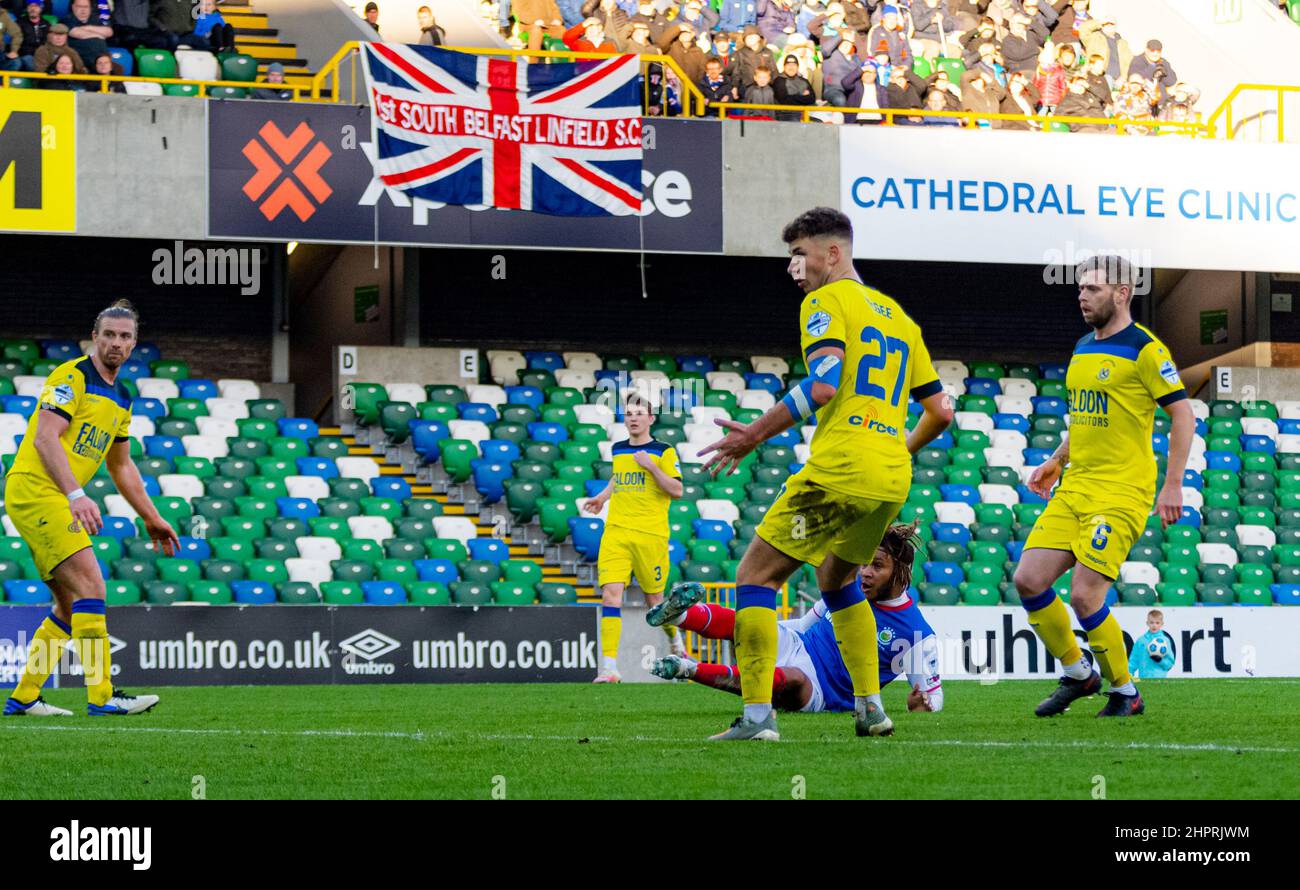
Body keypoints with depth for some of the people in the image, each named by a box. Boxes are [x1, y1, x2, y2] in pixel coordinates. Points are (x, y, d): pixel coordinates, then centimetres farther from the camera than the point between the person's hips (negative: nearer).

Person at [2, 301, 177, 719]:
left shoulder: (120, 399, 18)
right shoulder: (72, 377, -10)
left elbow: (122, 466, 27)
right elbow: (45, 437, -20)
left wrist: (152, 519, 25)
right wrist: (76, 495, -29)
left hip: (57, 501, 10)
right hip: (35, 490, -10)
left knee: (71, 606, 9)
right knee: (89, 585, -18)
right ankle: (102, 696, -21)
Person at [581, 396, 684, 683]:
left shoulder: (663, 452, 0)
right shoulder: (618, 450, 15)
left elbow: (677, 490, -8)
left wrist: (651, 466, -15)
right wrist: (602, 497, 22)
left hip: (650, 534, -3)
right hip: (616, 531, 3)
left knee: (654, 600, 6)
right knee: (611, 593, -13)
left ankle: (675, 640, 39)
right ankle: (609, 667, -18)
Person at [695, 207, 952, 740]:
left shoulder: (826, 302, -2)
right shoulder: (897, 316, 22)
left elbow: (824, 382, -19)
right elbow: (940, 410, 21)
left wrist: (755, 434, -15)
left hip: (839, 471, -8)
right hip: (892, 480, 8)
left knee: (756, 576, -2)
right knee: (838, 580, 28)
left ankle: (757, 716, -12)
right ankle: (870, 708, 22)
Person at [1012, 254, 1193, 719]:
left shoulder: (1144, 349, -9)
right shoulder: (1083, 349, 16)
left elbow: (1183, 415, -10)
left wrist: (1173, 486, -13)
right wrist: (1056, 461, 17)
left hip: (1121, 491, -8)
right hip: (1074, 488, 8)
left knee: (1084, 596, -14)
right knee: (1029, 580, -2)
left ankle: (1125, 692, 6)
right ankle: (1077, 673, 17)